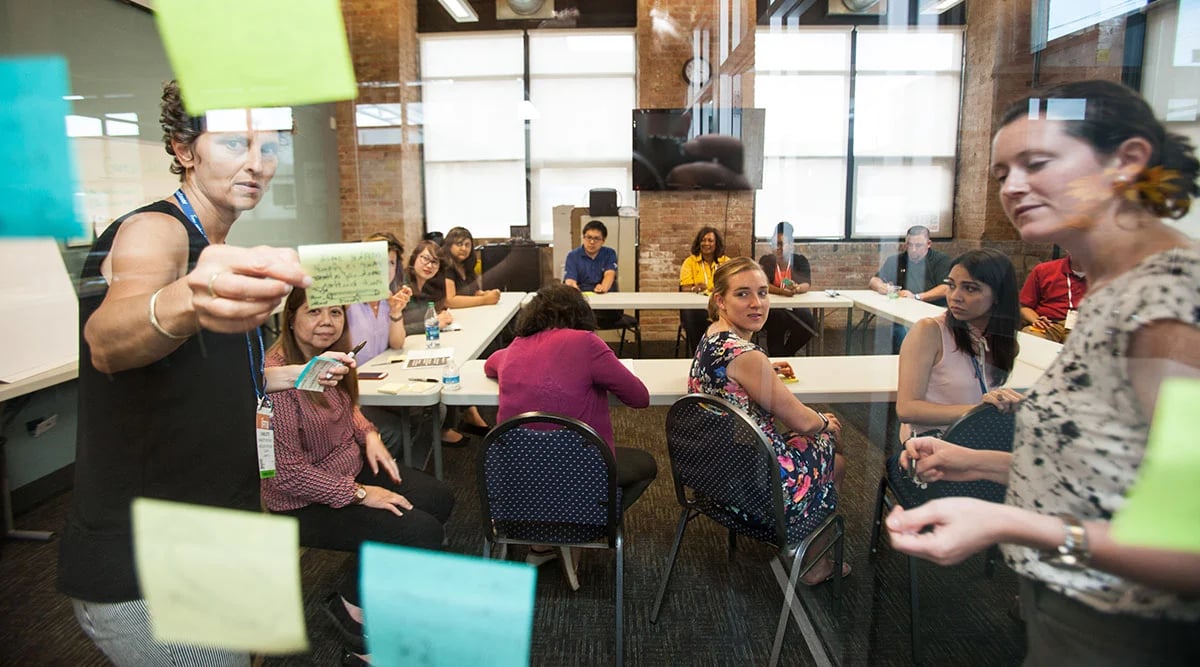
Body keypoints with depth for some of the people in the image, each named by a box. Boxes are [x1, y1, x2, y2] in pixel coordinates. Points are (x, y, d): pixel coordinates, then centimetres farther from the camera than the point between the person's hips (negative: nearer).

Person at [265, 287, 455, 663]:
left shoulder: (329, 357, -2)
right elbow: (287, 472, -26)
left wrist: (369, 435, -2)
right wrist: (360, 493, -21)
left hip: (351, 469, 9)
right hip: (304, 503, -8)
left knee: (440, 500, 4)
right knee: (424, 533, -16)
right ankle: (353, 607, 9)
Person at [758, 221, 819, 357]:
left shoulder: (800, 260, 6)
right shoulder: (766, 261, 3)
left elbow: (807, 284, -8)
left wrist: (796, 288, -34)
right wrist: (781, 291, -32)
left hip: (796, 306, 2)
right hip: (772, 306, -1)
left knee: (809, 322, -28)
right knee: (776, 318, -35)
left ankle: (786, 353, -1)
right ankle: (779, 356, -14)